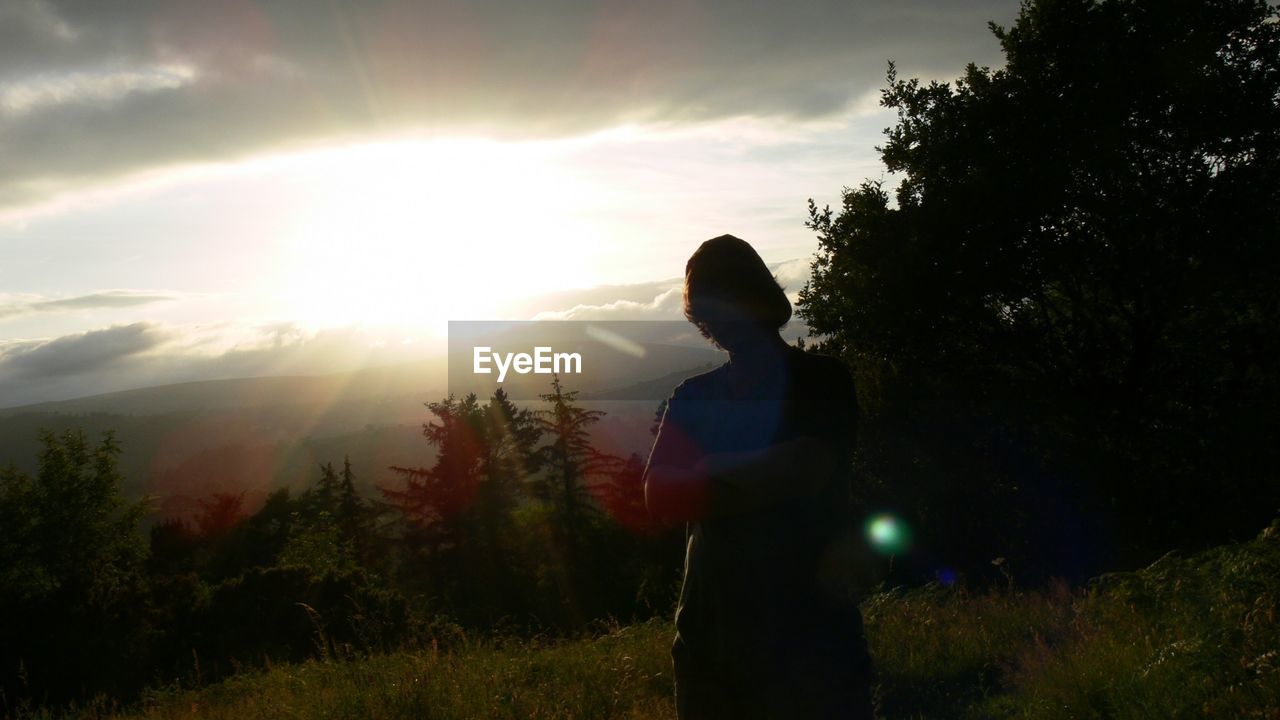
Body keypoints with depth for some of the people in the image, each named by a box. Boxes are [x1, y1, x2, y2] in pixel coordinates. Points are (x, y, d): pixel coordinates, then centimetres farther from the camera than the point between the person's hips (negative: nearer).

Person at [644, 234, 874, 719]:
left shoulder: (821, 381, 1)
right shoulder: (694, 397, 12)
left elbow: (805, 470, -14)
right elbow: (659, 496, 0)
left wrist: (710, 470, -1)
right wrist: (765, 475, -11)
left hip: (808, 627, -4)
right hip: (711, 626, 4)